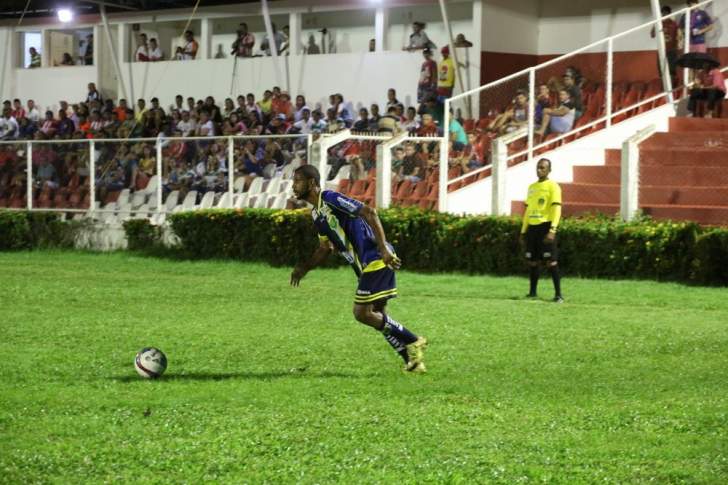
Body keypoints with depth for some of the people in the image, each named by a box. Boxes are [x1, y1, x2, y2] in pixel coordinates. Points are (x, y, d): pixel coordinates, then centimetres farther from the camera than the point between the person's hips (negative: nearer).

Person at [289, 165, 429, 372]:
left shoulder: (330, 199, -12)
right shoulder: (316, 214, 17)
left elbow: (369, 213, -19)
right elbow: (325, 248, 27)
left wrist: (383, 248, -25)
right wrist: (304, 267, 14)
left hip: (376, 260, -10)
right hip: (366, 266, 10)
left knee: (362, 313, -11)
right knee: (376, 315, 9)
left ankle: (413, 342, -3)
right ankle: (412, 358, 12)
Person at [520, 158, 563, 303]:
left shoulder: (552, 186, -4)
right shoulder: (532, 187, 18)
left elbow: (556, 209, -12)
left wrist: (552, 230, -22)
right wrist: (523, 231, 18)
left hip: (545, 226, -7)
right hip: (532, 226, 7)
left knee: (551, 261, -10)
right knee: (532, 260, 8)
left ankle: (558, 294, -9)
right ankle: (533, 292, 17)